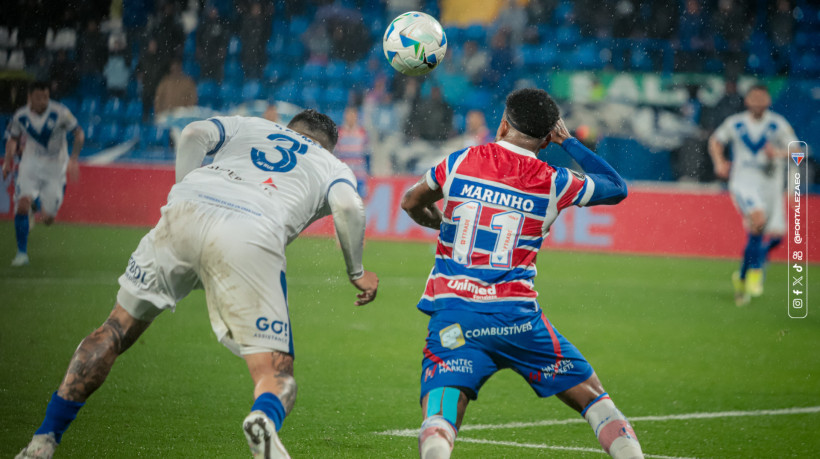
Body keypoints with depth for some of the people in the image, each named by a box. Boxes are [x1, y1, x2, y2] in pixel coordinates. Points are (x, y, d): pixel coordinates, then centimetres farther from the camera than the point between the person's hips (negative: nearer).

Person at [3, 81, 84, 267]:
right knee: (22, 204, -21)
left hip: (55, 168, -1)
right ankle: (22, 253, -8)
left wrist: (73, 159, -17)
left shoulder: (59, 113, -16)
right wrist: (8, 161, 0)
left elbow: (79, 133, -7)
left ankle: (38, 204, 37)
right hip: (30, 164, 1)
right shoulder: (20, 116, -7)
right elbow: (13, 138, 12)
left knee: (49, 219, -2)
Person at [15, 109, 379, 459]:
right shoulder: (332, 166, 31)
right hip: (252, 240, -2)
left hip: (184, 215, 3)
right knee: (277, 373, 0)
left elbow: (195, 135, 16)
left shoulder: (247, 126, 36)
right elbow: (348, 207, 10)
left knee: (117, 330, 18)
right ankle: (265, 418, -37)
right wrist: (356, 272, 21)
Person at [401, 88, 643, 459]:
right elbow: (617, 188, 22)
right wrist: (569, 142, 27)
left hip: (453, 315, 0)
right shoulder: (554, 183, 4)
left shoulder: (459, 163, 6)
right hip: (516, 316, 0)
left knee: (437, 424, -11)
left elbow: (411, 203, 25)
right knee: (592, 397, 16)